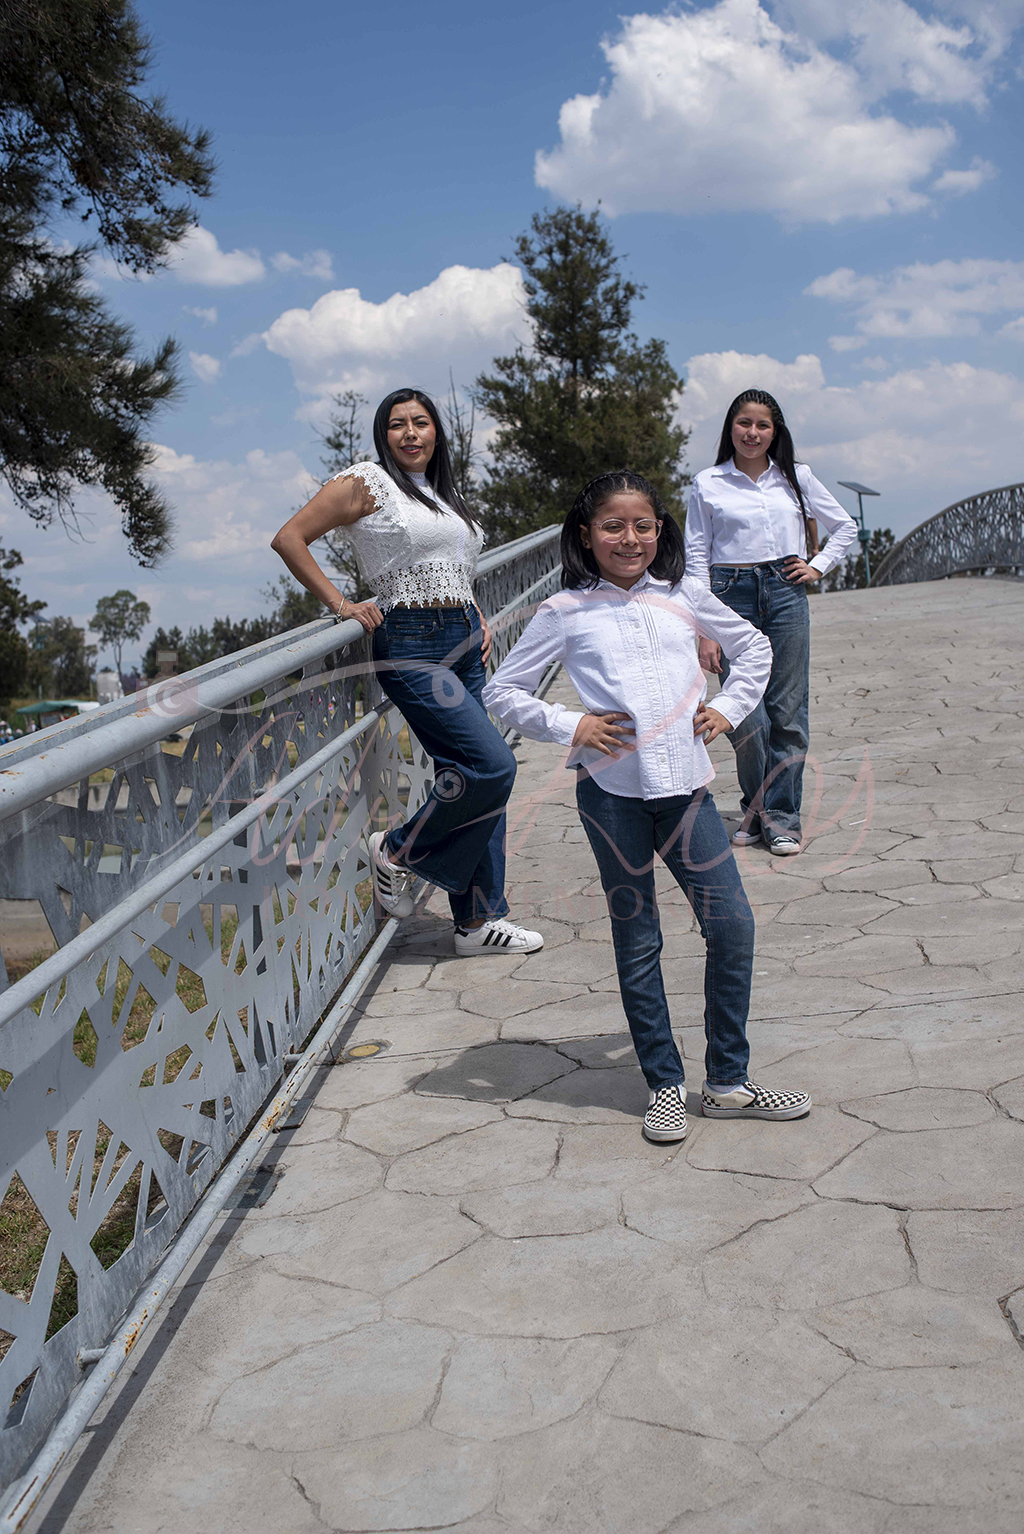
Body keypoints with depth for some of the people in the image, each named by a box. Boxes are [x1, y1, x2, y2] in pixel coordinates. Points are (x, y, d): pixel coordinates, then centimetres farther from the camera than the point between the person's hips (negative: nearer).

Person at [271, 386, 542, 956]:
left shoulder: (445, 491, 19)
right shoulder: (367, 482, -2)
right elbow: (290, 538, -4)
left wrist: (479, 619, 15)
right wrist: (340, 603, -7)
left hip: (466, 642, 8)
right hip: (413, 645, -7)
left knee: (473, 777, 5)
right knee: (492, 765, -17)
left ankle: (482, 919, 13)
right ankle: (398, 851, 4)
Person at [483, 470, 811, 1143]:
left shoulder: (685, 596, 8)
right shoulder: (566, 613, 0)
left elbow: (754, 647, 22)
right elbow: (502, 691, 4)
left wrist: (728, 709, 9)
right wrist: (571, 726, -6)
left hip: (685, 784, 3)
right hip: (612, 790, -2)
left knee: (733, 925, 1)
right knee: (638, 941, 6)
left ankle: (728, 1082, 17)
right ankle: (666, 1084, 20)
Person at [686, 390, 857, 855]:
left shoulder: (796, 478, 10)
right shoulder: (708, 484, 4)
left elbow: (846, 526, 21)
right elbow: (696, 557, 3)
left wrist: (818, 565, 6)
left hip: (786, 594, 2)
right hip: (731, 595, -1)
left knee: (788, 712, 0)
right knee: (747, 716, -5)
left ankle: (781, 817, 9)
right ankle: (755, 810, 15)